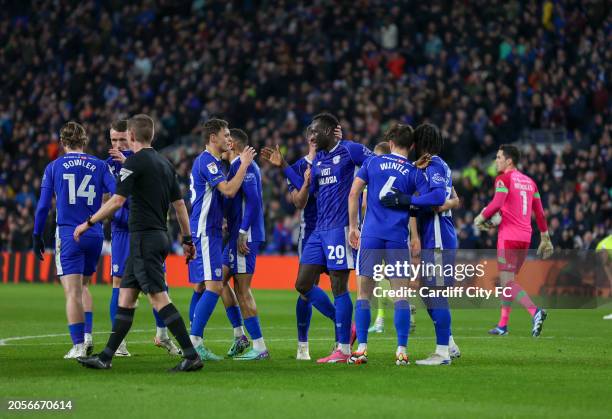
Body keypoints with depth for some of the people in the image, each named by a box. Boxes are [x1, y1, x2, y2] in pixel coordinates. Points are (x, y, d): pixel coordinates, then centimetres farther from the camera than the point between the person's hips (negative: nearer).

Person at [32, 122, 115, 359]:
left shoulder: (54, 167, 3)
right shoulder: (99, 166, 5)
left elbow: (43, 206, 3)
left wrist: (37, 237, 11)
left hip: (68, 235, -3)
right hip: (94, 235, 3)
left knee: (72, 291, -3)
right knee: (83, 286, 20)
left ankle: (78, 346, -9)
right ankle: (88, 335, 7)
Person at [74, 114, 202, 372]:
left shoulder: (134, 162, -11)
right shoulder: (164, 164, 14)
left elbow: (117, 201, -16)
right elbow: (179, 204, 15)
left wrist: (88, 223, -7)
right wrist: (187, 239, 19)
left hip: (144, 238, -9)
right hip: (160, 236, 9)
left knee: (158, 297, -11)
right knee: (126, 296, 11)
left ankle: (191, 356, -16)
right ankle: (106, 357, 14)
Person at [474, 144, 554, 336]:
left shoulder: (504, 178, -6)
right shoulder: (529, 181, 15)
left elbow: (497, 203, -21)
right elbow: (539, 212, 17)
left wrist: (481, 218, -6)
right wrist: (545, 238, 21)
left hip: (509, 236, -7)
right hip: (525, 236, 7)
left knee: (508, 281, -8)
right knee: (508, 279, 16)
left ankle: (535, 311, -28)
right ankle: (503, 325, 18)